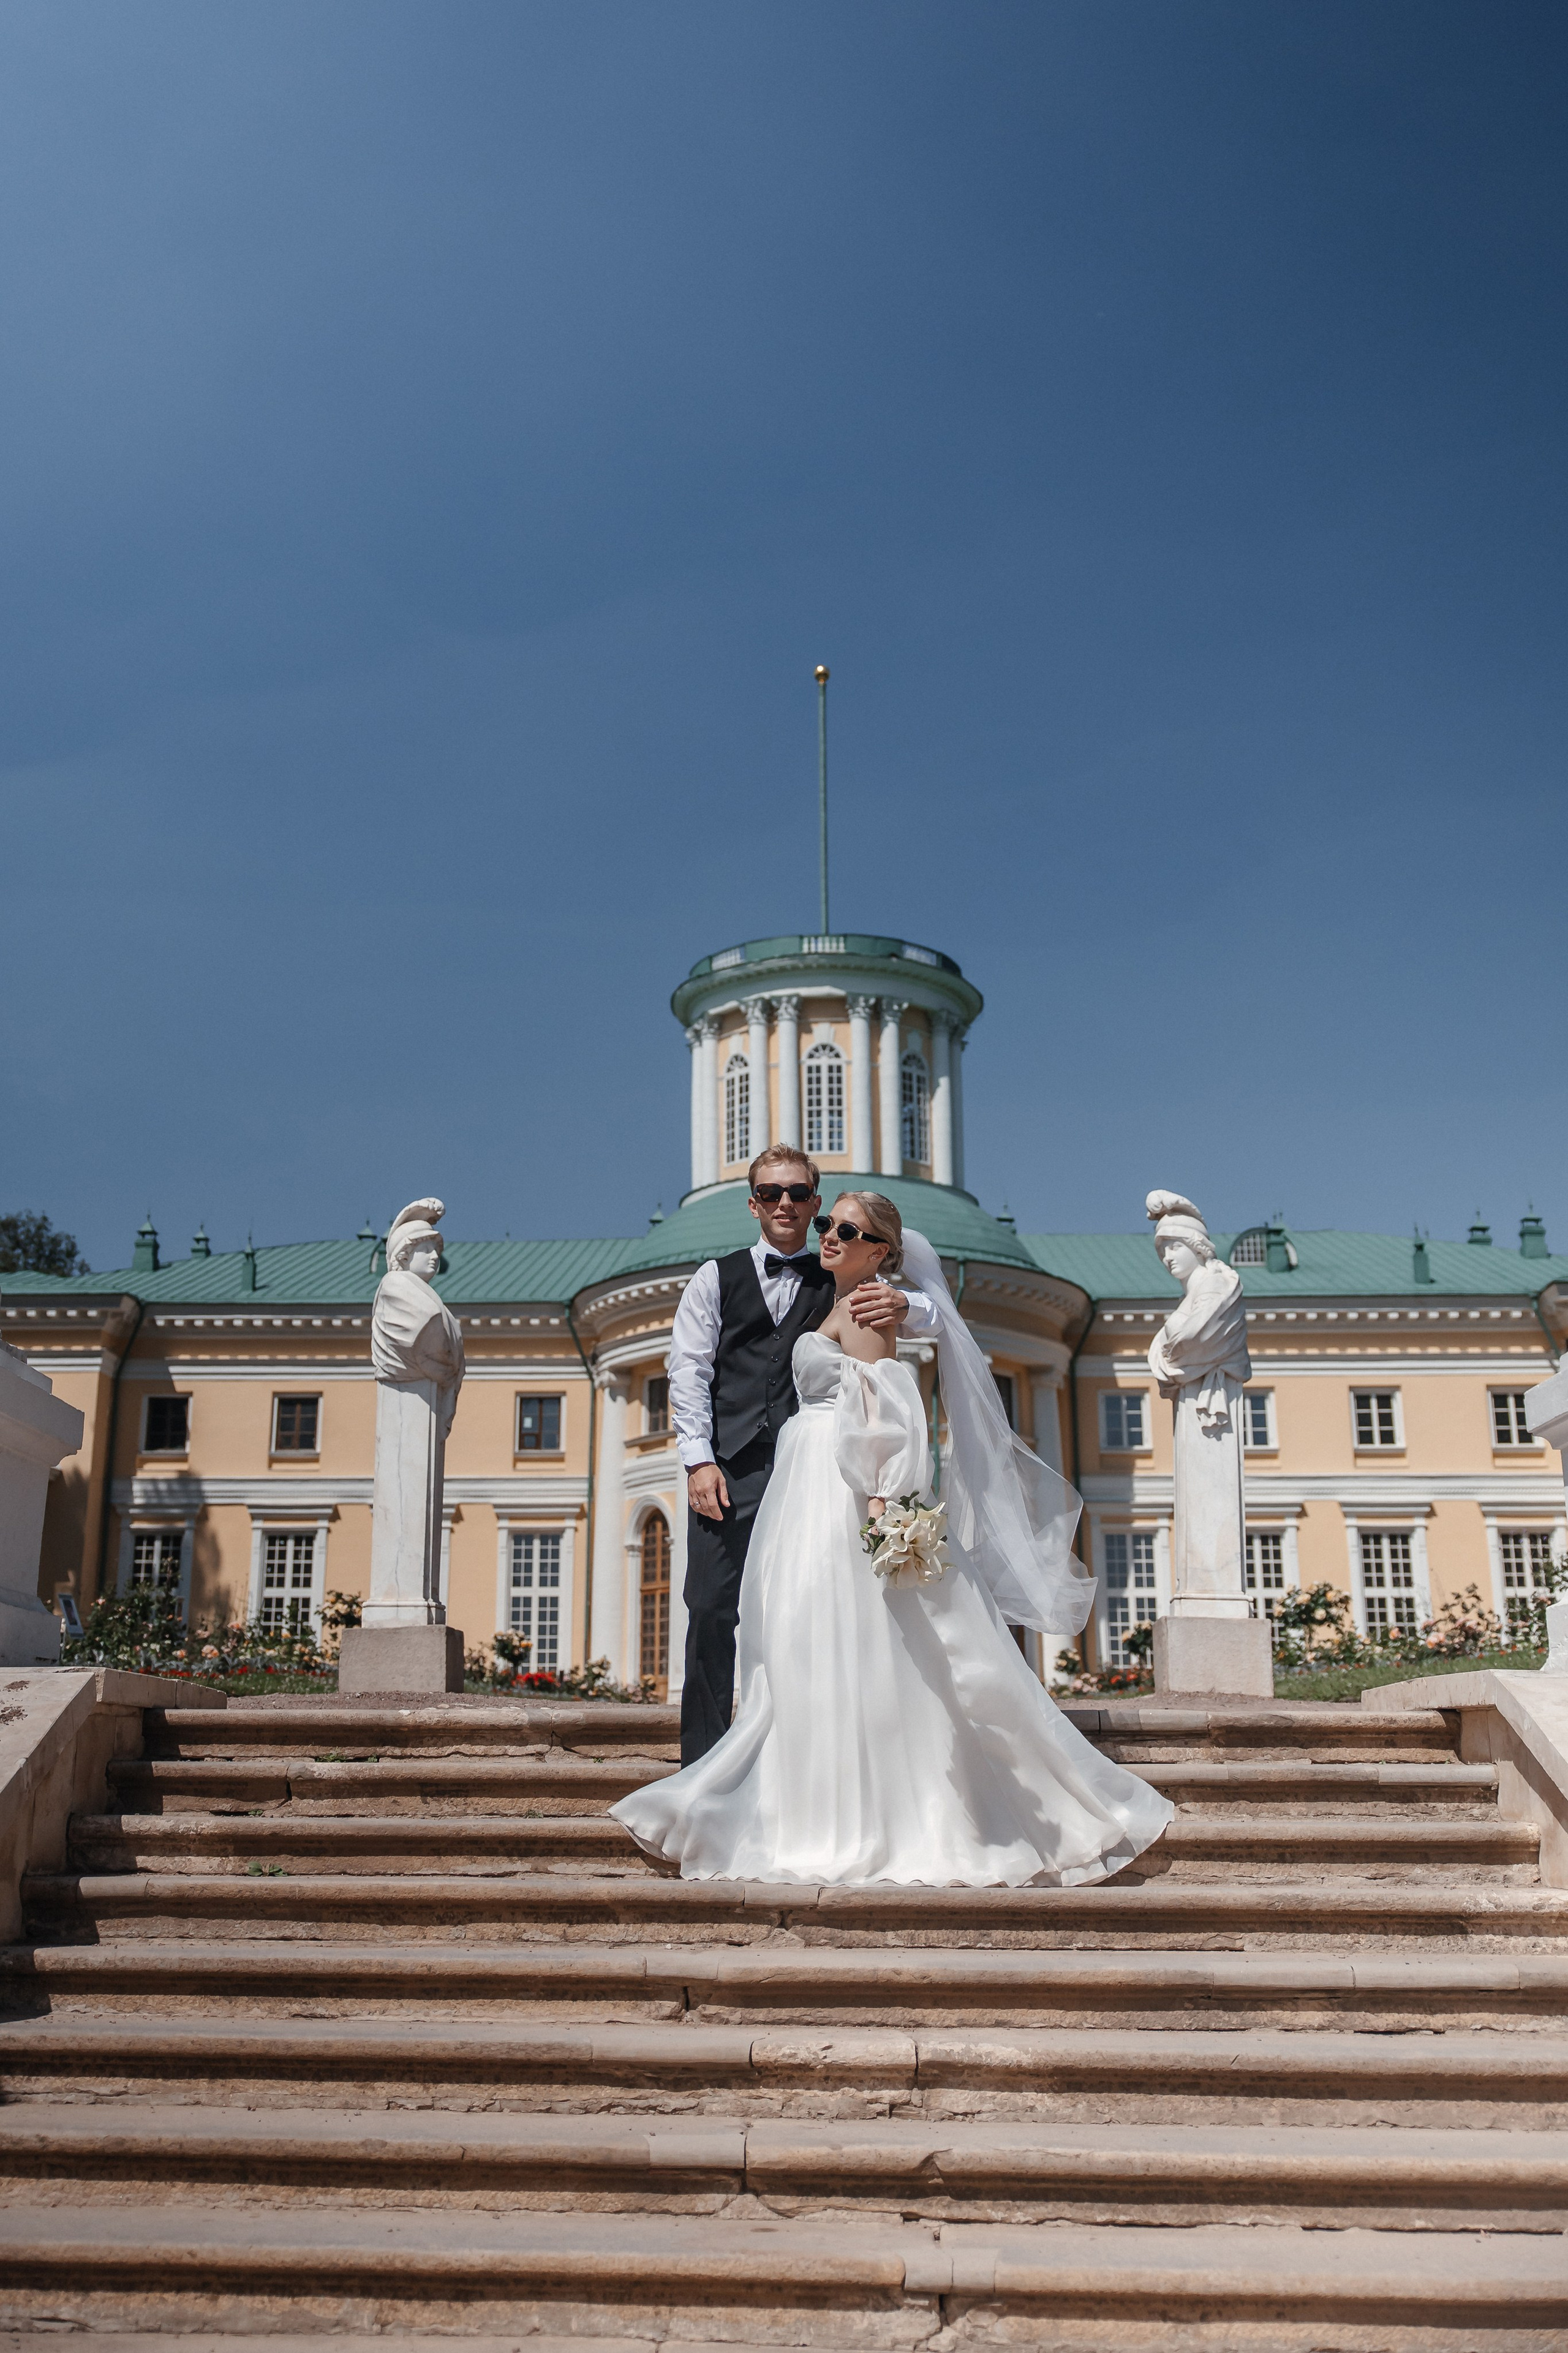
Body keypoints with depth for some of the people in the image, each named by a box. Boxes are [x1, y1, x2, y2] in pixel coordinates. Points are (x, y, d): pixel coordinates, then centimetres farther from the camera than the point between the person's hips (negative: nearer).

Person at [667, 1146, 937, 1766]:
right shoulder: (715, 1278, 14)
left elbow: (933, 1318, 4)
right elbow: (689, 1371, 6)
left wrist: (901, 1304, -21)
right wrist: (699, 1459, -7)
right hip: (729, 1473, 0)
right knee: (711, 1611, -5)